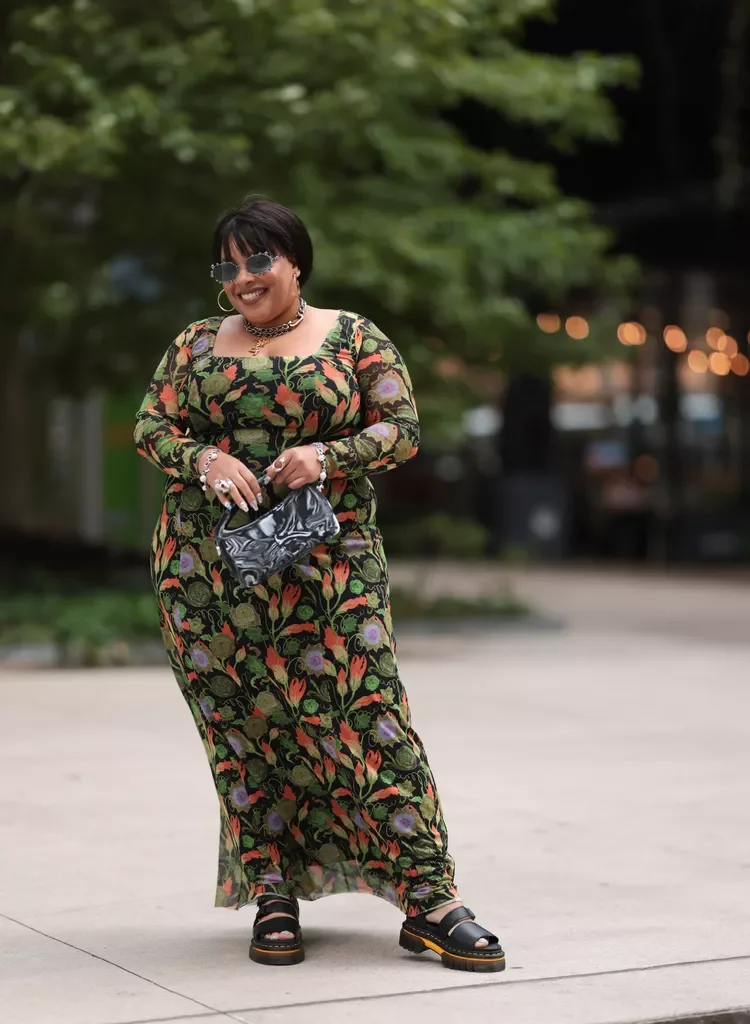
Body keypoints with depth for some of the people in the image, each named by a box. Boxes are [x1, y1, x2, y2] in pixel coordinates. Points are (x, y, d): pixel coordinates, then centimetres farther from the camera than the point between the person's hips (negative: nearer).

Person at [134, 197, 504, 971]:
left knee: (363, 710, -10)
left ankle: (427, 899, -8)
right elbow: (150, 427, 9)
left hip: (328, 562, -2)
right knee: (243, 723, 2)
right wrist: (205, 459, -12)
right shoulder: (195, 345, 13)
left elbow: (402, 428, 1)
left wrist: (328, 455, -17)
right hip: (208, 566, 3)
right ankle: (273, 894, 11)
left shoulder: (355, 339, 6)